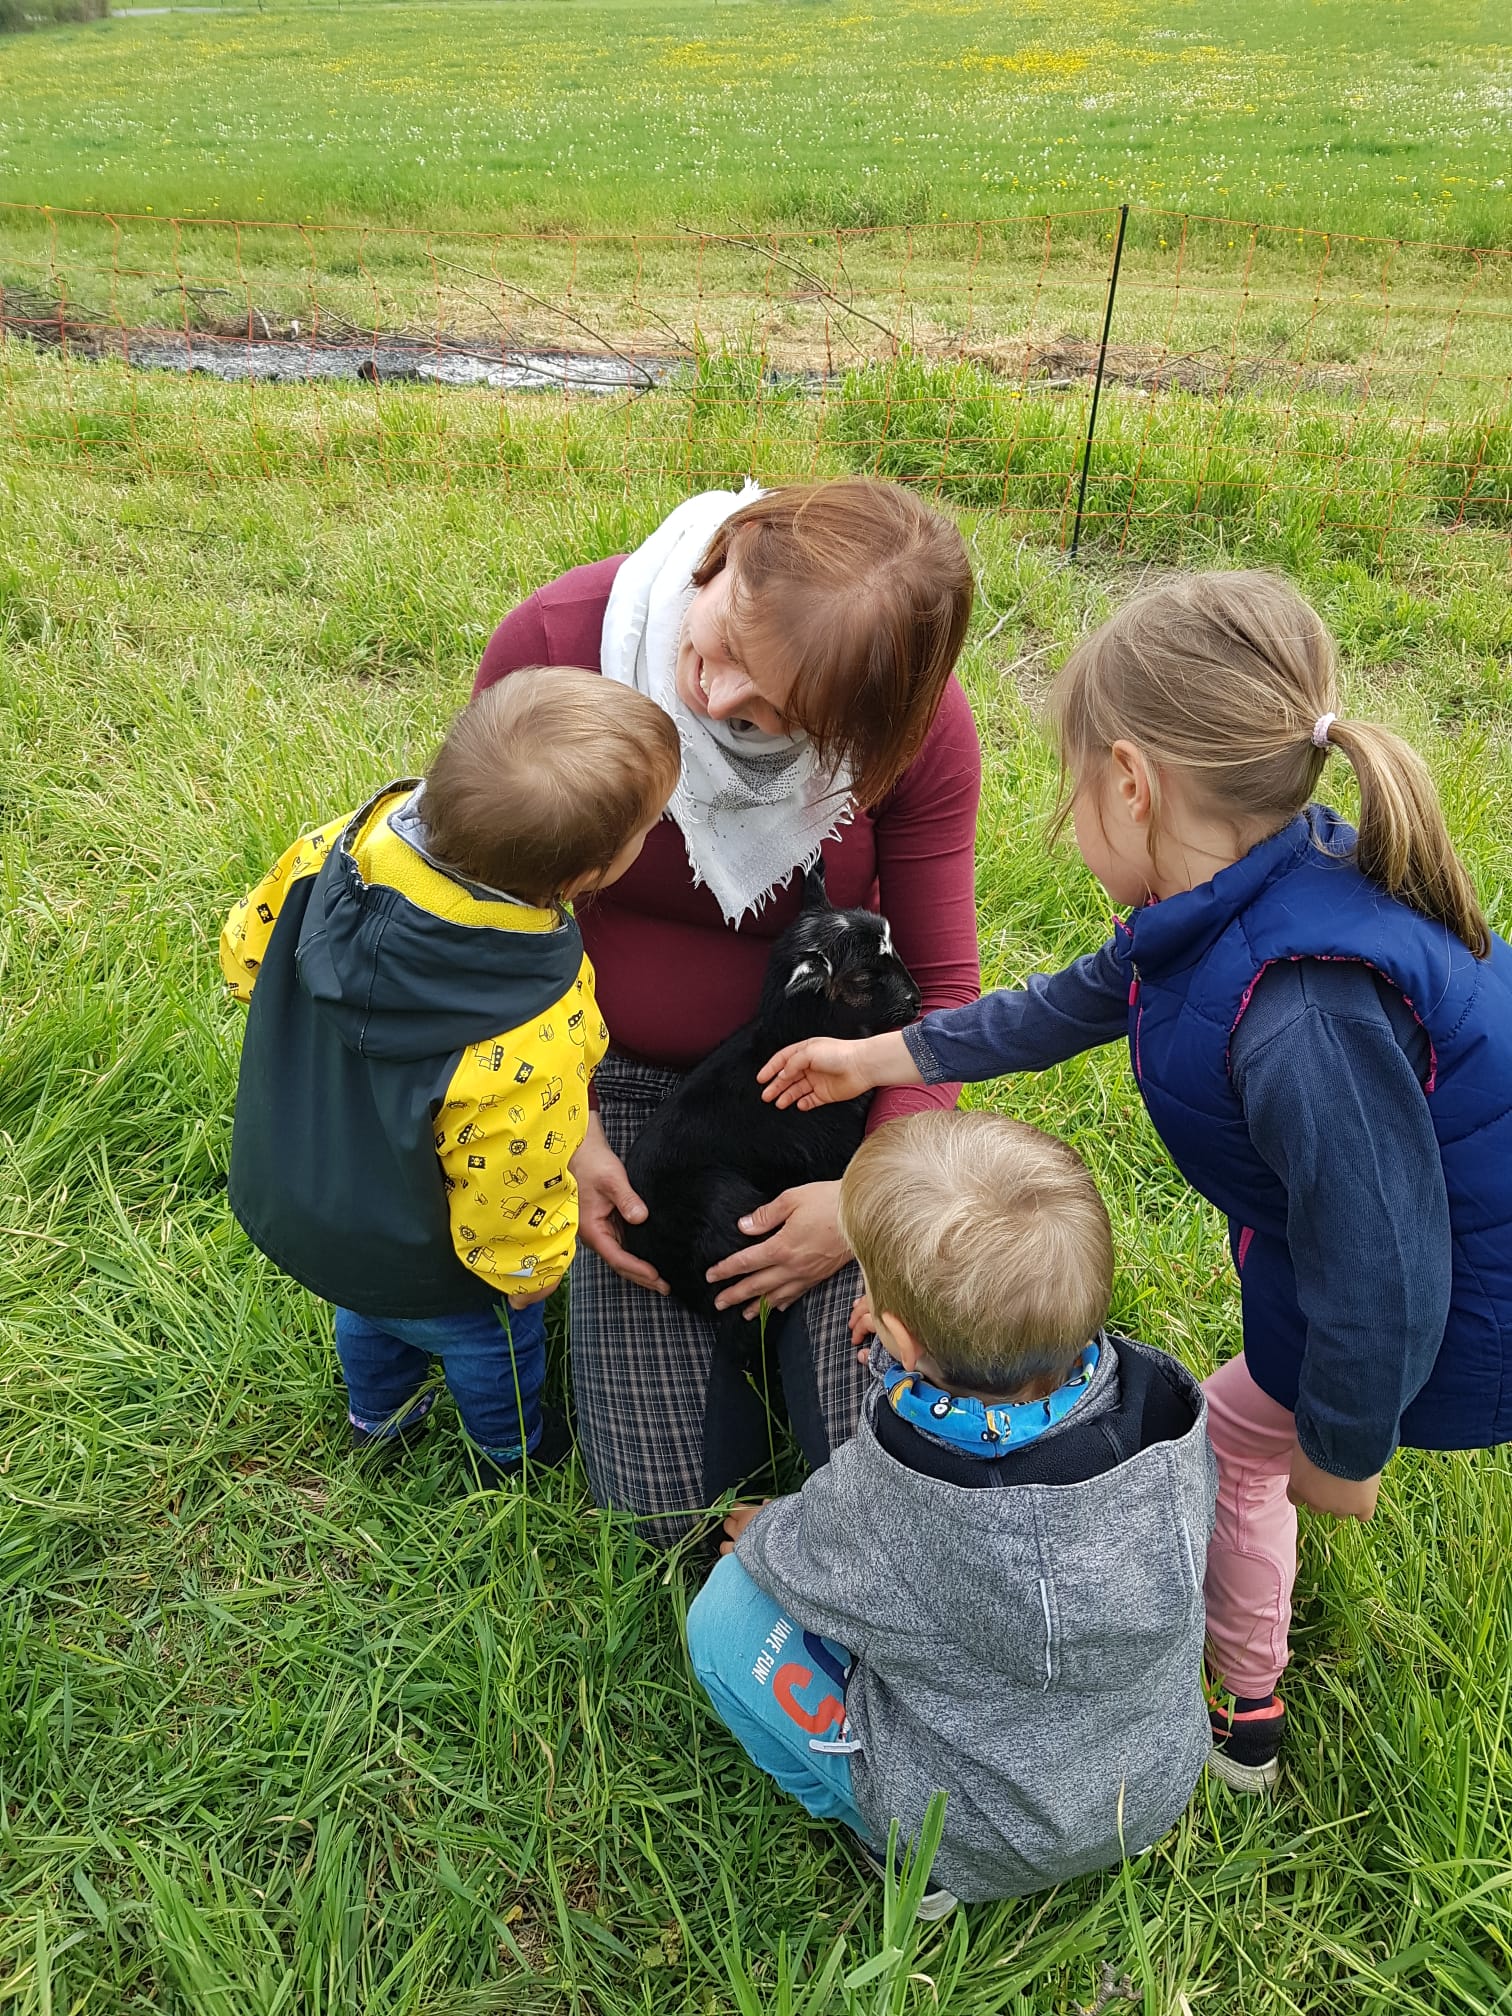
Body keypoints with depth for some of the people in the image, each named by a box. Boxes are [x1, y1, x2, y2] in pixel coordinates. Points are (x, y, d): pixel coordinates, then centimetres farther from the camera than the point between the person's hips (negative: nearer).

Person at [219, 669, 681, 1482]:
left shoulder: (339, 848, -29)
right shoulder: (530, 1050, -47)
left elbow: (248, 949, -8)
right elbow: (511, 1189, -28)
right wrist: (528, 1269, -5)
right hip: (414, 1264, -5)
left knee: (370, 1313, 38)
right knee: (491, 1339, 31)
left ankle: (379, 1413, 69)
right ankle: (510, 1451, 62)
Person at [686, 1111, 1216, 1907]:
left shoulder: (880, 1498, -36)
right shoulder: (1169, 1401, -24)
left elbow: (799, 1554, -11)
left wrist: (762, 1531, 11)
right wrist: (917, 1352, -2)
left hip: (981, 1843, -5)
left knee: (729, 1609, 0)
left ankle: (912, 1860, 10)